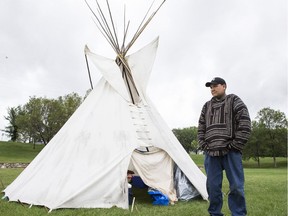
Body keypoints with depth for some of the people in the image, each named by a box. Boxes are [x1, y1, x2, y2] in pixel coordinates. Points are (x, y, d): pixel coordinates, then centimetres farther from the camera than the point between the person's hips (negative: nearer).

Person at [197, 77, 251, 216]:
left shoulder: (234, 101, 6)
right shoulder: (206, 106, 19)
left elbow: (245, 124, -3)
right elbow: (201, 128, 19)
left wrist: (235, 145, -9)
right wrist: (203, 145, 7)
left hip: (230, 152, -4)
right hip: (210, 153, 4)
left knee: (236, 186, -1)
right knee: (213, 186, 7)